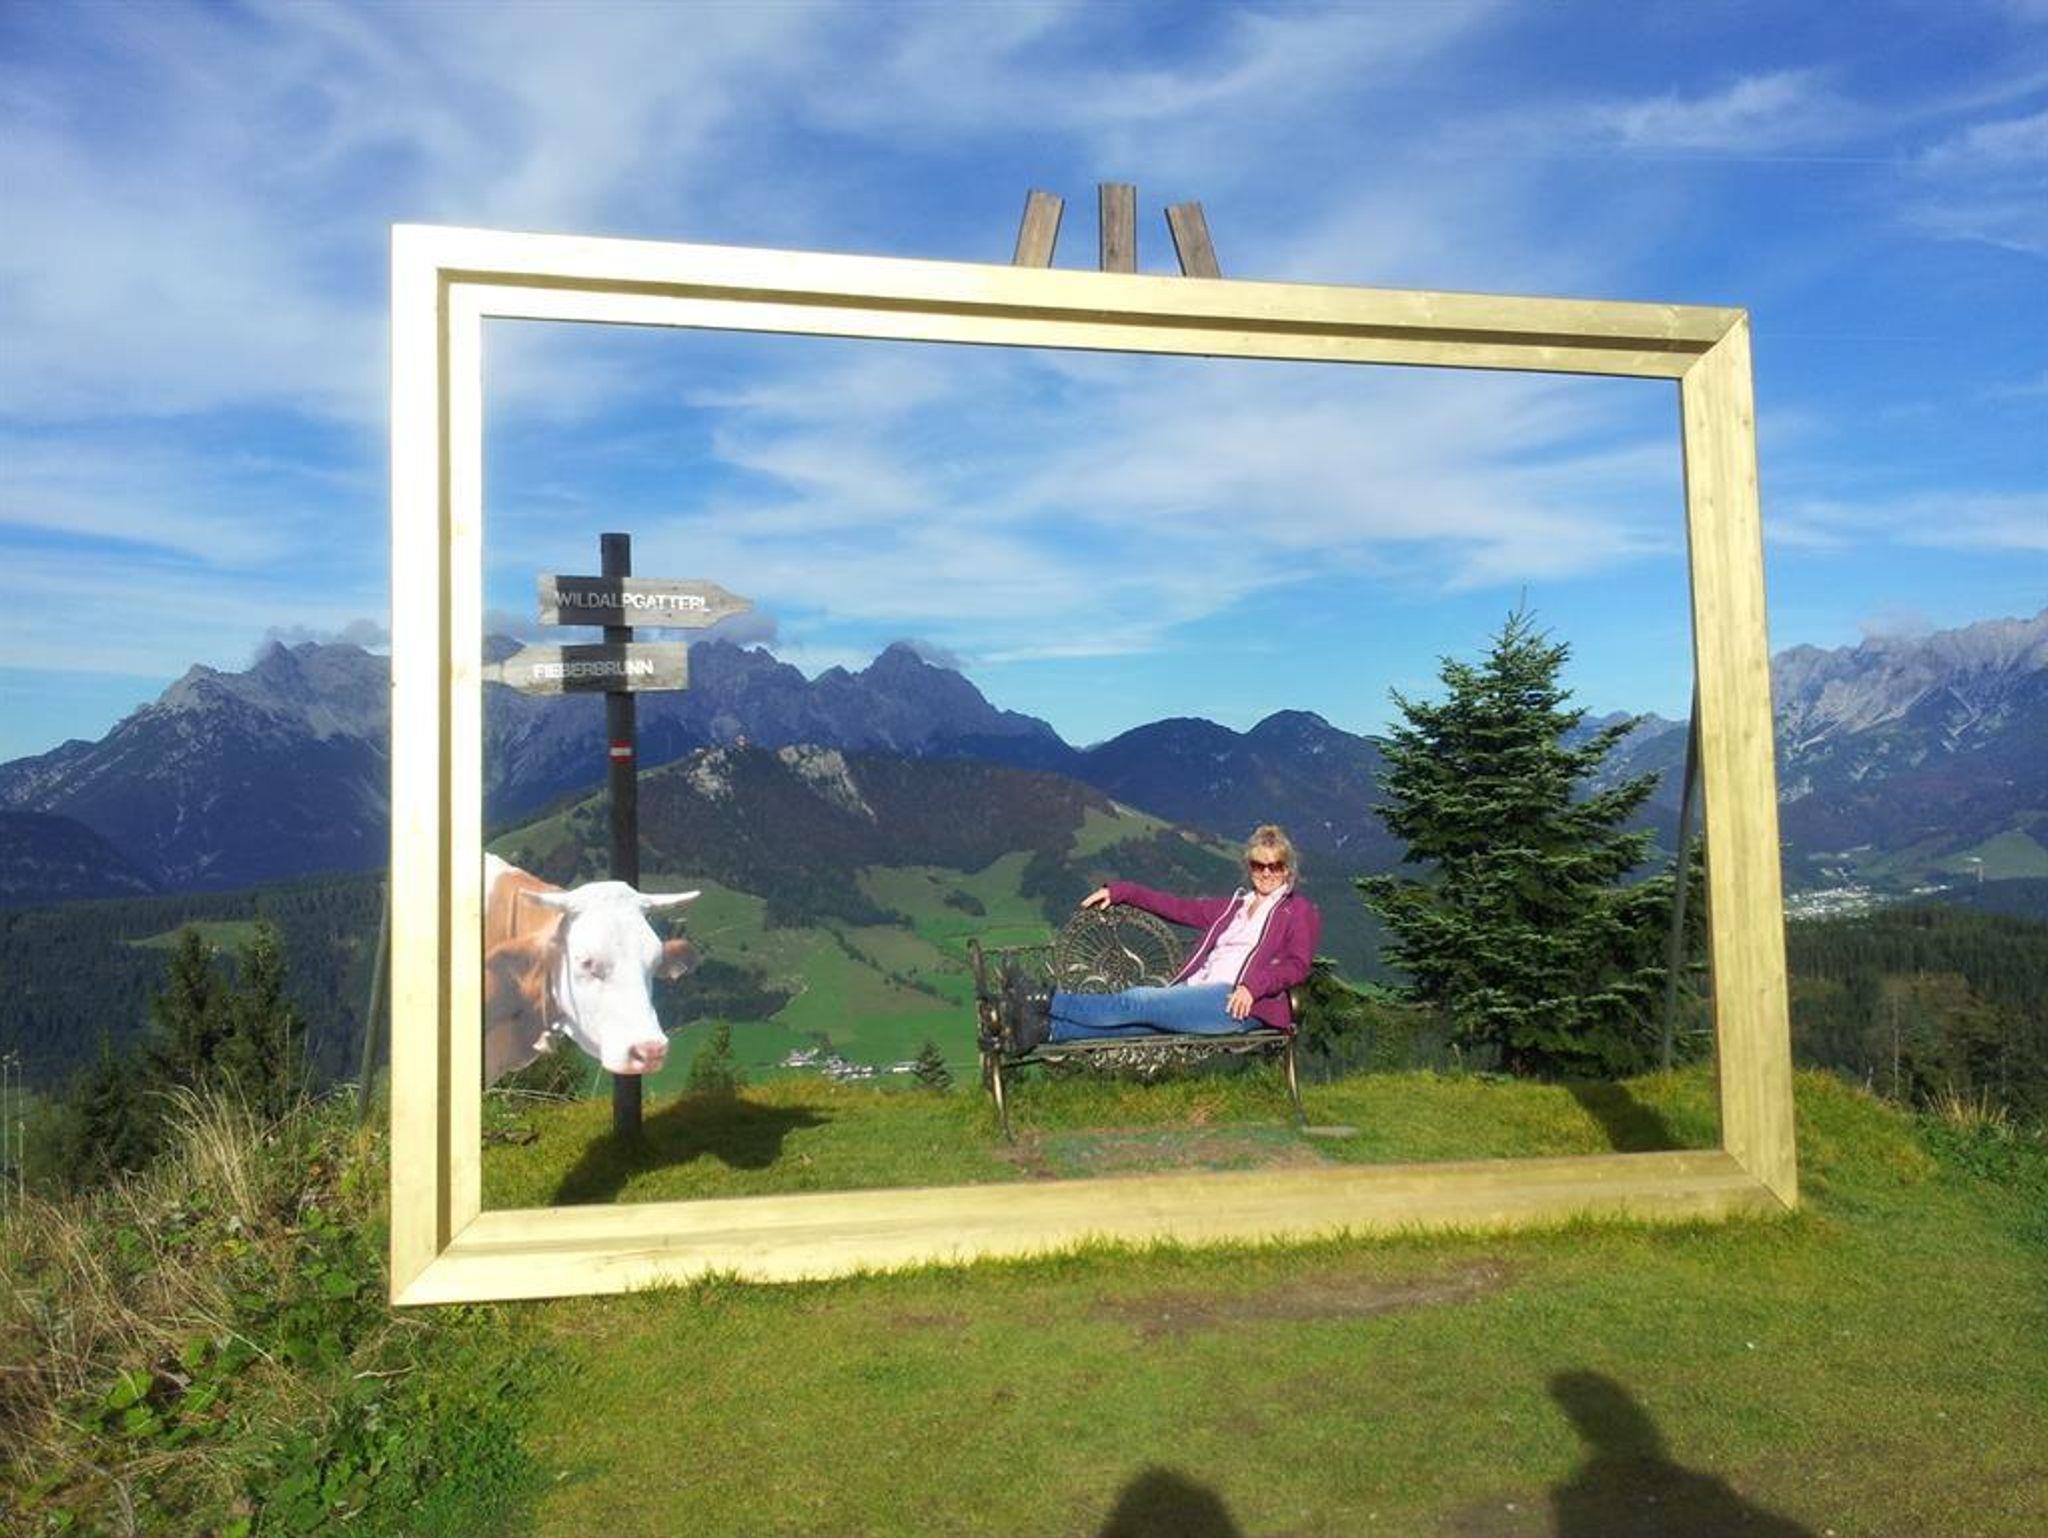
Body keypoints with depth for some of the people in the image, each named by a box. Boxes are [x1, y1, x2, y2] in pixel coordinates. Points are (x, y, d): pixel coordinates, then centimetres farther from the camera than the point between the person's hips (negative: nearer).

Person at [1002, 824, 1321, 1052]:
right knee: (1135, 1015, -21)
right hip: (1195, 994, 6)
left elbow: (1298, 965, -2)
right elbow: (1179, 907, 29)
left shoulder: (1300, 911, 13)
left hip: (1236, 1003, -6)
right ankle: (1045, 1029, -39)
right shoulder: (1234, 905, 31)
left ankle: (1045, 1002, -28)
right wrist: (1120, 891, 23)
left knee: (1137, 1001, -24)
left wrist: (1253, 985, -19)